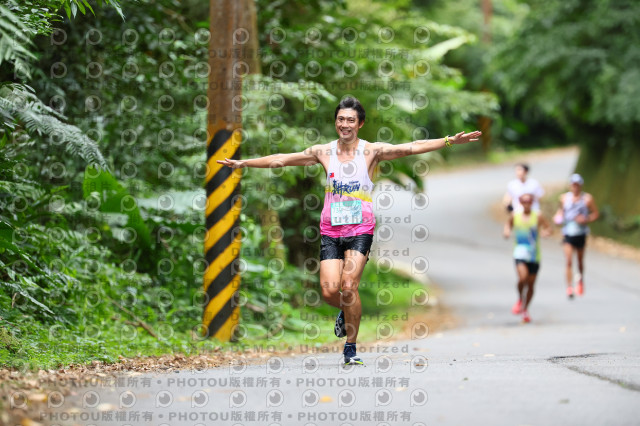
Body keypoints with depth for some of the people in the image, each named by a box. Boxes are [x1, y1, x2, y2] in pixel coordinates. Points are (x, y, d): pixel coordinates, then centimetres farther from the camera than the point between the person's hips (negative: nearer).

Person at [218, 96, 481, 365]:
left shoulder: (371, 151, -1)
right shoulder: (323, 152, 5)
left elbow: (411, 148, -8)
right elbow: (281, 160, 11)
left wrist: (449, 141, -18)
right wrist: (242, 163, 12)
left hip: (360, 230, -2)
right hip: (331, 230, 2)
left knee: (349, 286, -15)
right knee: (330, 291, -9)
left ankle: (351, 348, 0)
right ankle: (345, 312, 27)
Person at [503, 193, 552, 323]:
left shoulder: (538, 216, -2)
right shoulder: (515, 215, 3)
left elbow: (548, 228, 4)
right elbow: (508, 224, 21)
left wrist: (546, 232, -19)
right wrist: (507, 231, 0)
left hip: (534, 255, 1)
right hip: (520, 253, -1)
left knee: (531, 284, 7)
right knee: (522, 277, -24)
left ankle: (525, 310, 27)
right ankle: (520, 300, 5)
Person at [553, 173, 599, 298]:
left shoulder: (587, 198, -2)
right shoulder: (564, 197, 6)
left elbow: (596, 213, 2)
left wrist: (586, 220, -15)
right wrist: (558, 217, 0)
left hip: (581, 233, 0)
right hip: (568, 233, 0)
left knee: (580, 260, 14)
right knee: (568, 261, -13)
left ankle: (580, 278, 44)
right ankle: (569, 288, -14)